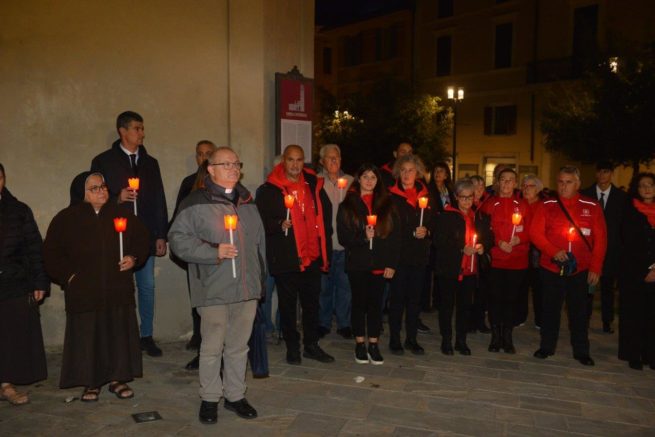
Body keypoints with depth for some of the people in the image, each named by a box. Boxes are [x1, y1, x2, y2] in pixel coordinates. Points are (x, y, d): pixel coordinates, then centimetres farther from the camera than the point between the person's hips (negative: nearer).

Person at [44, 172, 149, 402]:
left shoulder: (122, 215, 5)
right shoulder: (66, 219, 0)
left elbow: (142, 239, 14)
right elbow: (52, 253, 5)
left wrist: (134, 258, -2)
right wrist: (68, 275, -3)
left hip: (118, 289, 2)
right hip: (83, 292, -1)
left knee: (119, 333, 6)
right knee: (87, 337, 3)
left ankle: (117, 379, 21)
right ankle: (91, 383, 19)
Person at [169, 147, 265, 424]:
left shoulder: (247, 203, 14)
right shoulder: (195, 203, -5)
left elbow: (259, 242, 20)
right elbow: (178, 238, -10)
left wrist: (260, 276, 19)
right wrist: (213, 252, -17)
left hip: (247, 288, 5)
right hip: (213, 290, -5)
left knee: (239, 346, 13)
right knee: (212, 347, 4)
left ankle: (235, 395, 28)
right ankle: (209, 398, 23)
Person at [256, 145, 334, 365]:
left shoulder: (314, 185, 8)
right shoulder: (269, 189, -4)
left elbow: (326, 216, 14)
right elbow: (262, 220, -5)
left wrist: (325, 250, 8)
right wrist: (279, 224, -25)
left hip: (312, 256, 4)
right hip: (285, 258, -4)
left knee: (312, 302, 13)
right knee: (288, 304, 8)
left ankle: (311, 345, 27)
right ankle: (292, 347, 23)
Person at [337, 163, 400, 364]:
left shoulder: (386, 204, 8)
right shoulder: (348, 205, 5)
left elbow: (395, 235, 3)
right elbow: (343, 237, -2)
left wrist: (392, 263, -4)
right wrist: (363, 237, -19)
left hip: (380, 263, 1)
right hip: (357, 263, -1)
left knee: (376, 303, 5)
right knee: (359, 302, 6)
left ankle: (373, 344, 16)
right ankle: (360, 344, 18)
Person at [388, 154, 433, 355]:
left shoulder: (426, 196, 9)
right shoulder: (391, 196, -3)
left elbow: (433, 223, 14)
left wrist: (426, 231, -6)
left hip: (419, 255, 4)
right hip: (398, 255, -4)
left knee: (415, 298, 10)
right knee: (397, 297, 2)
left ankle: (411, 338, 21)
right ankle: (394, 339, 15)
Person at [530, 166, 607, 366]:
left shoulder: (592, 208, 0)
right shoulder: (547, 206, 0)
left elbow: (600, 240, 1)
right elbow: (535, 233, -4)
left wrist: (595, 268, -4)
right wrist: (553, 251, -17)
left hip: (580, 270, 0)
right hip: (551, 268, 0)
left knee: (579, 311, 9)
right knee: (550, 308, 11)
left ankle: (581, 351, 23)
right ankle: (547, 346, 24)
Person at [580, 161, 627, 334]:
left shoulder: (621, 197, 1)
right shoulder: (585, 194, -1)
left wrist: (621, 247, -5)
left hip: (611, 249, 1)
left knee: (608, 287, 11)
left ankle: (607, 322, 24)